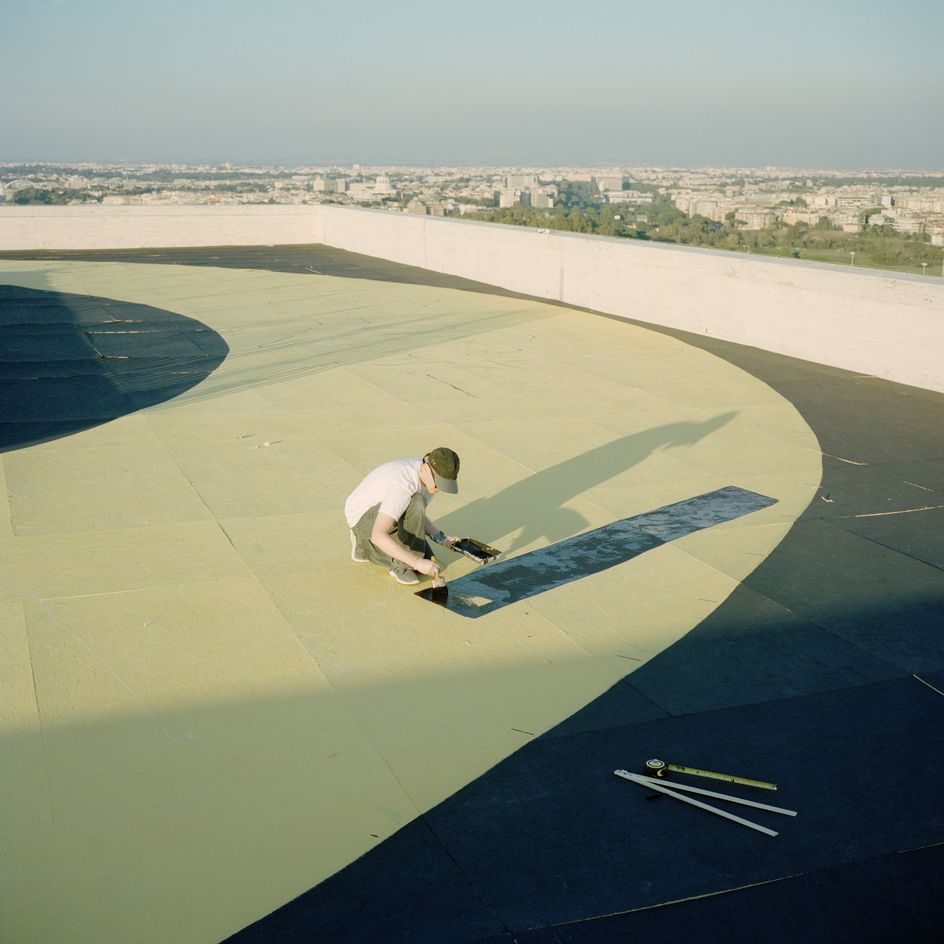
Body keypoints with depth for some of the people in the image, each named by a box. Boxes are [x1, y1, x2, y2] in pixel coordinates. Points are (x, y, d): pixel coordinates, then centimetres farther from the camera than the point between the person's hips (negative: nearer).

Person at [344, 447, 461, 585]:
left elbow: (418, 517, 7)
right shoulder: (402, 486, -39)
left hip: (382, 518, 8)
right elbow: (378, 536, -46)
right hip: (363, 518, -8)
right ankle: (401, 564, -15)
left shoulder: (430, 474, -10)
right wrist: (417, 562, -48)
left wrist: (441, 539, -10)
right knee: (415, 503, -35)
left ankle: (366, 547, 19)